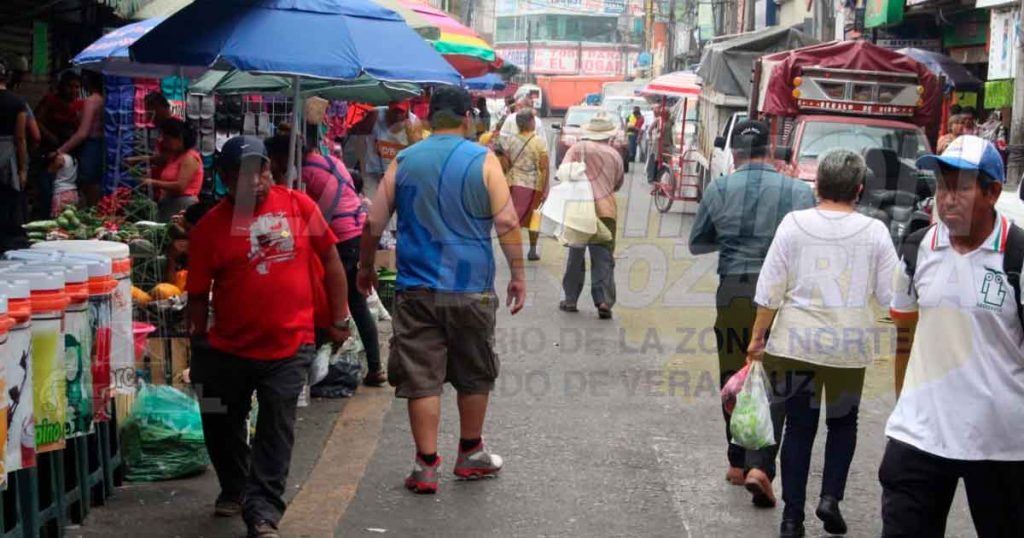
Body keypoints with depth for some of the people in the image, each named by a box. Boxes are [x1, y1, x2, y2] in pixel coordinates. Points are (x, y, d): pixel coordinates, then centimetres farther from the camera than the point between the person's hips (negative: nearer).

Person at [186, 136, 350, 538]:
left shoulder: (298, 206, -4)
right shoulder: (210, 227, -6)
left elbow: (330, 260, 3)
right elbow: (198, 294, 0)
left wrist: (339, 319, 5)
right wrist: (199, 349, 1)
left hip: (289, 347, -1)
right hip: (228, 349, 2)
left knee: (276, 430, -1)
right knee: (222, 427, 17)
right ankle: (234, 490, 42)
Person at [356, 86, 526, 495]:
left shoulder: (403, 162, 2)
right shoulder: (483, 161, -5)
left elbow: (374, 223, 4)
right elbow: (507, 223, -10)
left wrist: (366, 267, 18)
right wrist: (518, 274, -2)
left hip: (416, 290, 1)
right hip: (471, 289, -1)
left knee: (421, 378, 6)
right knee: (474, 375, 16)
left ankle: (426, 465, 7)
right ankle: (471, 454, 29)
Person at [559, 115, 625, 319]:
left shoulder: (576, 149, -1)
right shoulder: (614, 155, 3)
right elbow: (618, 184, 14)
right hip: (605, 210, 0)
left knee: (575, 256, 13)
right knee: (603, 260, 3)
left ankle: (570, 300, 18)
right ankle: (604, 301, -6)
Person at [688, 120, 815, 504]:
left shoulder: (719, 190, 0)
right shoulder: (799, 192, -4)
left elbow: (697, 243, 12)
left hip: (732, 292, 2)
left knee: (734, 378, 14)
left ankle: (738, 464, 24)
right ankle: (760, 466, -10)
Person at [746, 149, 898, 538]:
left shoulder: (794, 224, -6)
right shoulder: (874, 231, -5)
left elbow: (770, 290, -5)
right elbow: (890, 294, -2)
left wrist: (758, 336, 5)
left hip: (796, 343, 0)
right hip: (850, 345, 0)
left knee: (799, 427, 10)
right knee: (843, 422, 21)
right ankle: (831, 496, 7)